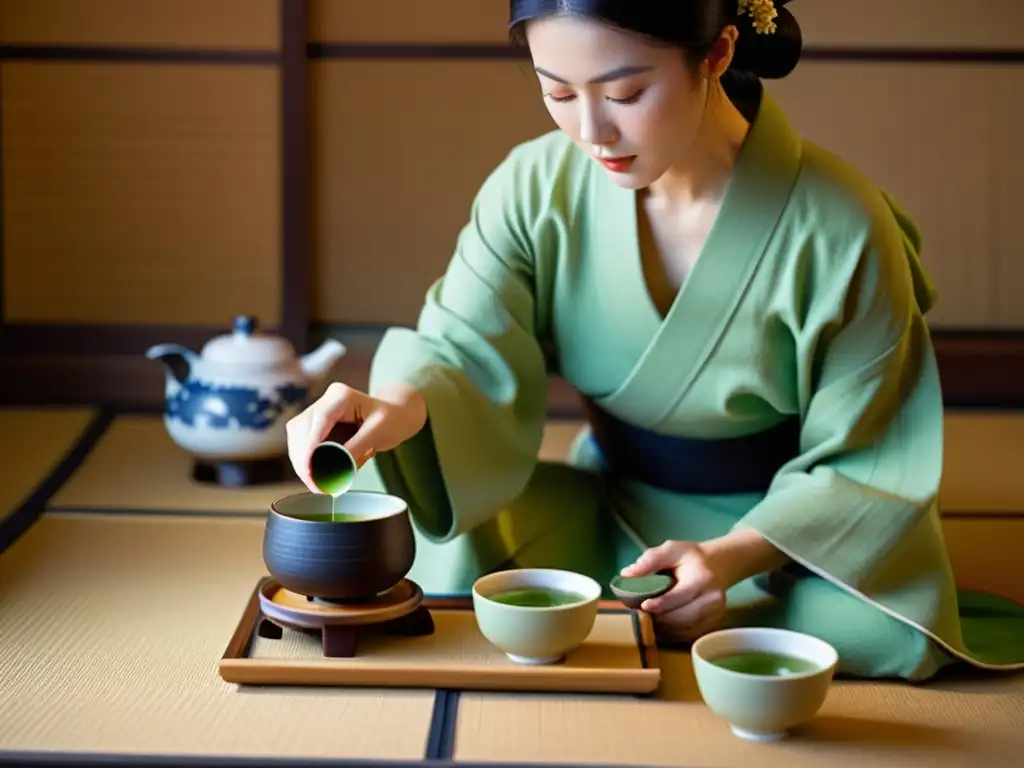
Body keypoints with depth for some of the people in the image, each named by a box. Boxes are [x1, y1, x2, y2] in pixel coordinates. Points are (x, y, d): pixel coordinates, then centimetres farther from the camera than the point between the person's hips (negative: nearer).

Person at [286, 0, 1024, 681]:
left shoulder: (839, 230, -22)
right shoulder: (535, 186, -13)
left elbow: (858, 462, -14)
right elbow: (467, 350, -17)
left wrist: (729, 559, -30)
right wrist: (399, 406, -42)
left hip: (789, 527, -2)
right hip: (609, 509, 2)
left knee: (880, 636, -33)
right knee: (454, 551, -26)